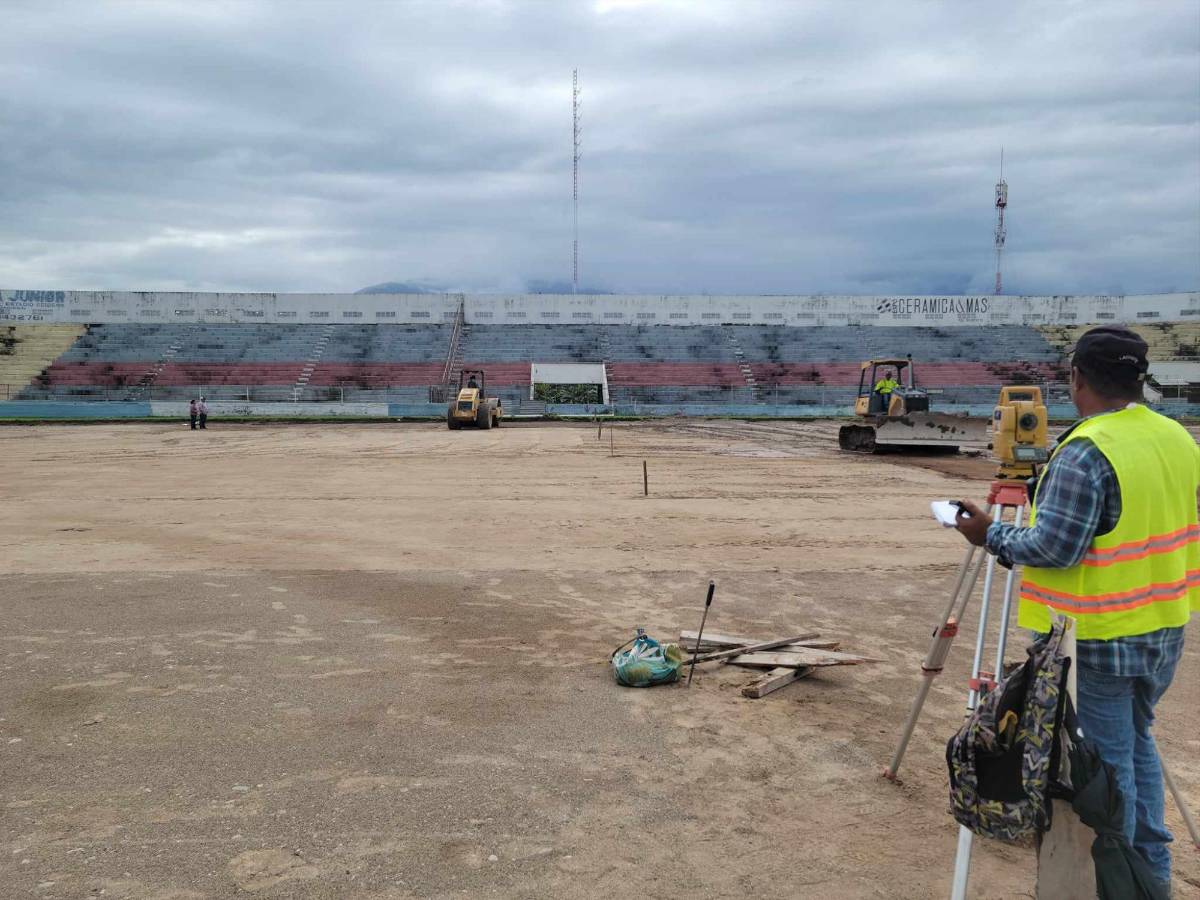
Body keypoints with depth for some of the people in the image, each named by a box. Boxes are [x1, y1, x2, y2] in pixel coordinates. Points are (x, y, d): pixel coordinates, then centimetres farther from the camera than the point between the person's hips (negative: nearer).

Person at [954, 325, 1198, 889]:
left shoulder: (1085, 453, -22)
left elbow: (1054, 547, -22)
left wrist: (993, 535, -8)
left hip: (1101, 636, -8)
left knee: (1109, 755, 6)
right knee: (1137, 740, 23)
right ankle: (1152, 866, 33)